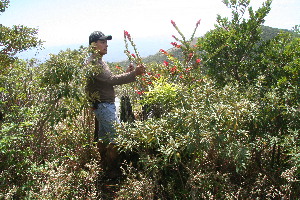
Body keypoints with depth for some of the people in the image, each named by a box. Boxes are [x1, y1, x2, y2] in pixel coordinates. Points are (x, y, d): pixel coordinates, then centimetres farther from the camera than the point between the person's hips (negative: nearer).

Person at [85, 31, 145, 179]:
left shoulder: (99, 62, 18)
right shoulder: (94, 63, -16)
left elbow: (109, 80, 16)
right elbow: (111, 80, -25)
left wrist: (126, 73, 5)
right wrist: (134, 74, -28)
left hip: (105, 105, 11)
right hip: (103, 105, -11)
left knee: (103, 137, 16)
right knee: (117, 136, -10)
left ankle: (104, 167, 26)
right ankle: (112, 170, 0)